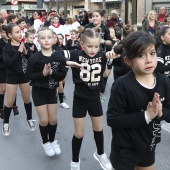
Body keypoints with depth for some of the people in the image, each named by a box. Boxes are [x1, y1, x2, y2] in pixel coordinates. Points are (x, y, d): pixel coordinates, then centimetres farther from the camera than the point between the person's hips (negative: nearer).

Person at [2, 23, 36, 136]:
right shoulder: (7, 48, -11)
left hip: (24, 76, 3)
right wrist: (19, 52, -24)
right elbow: (7, 62, -25)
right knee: (10, 102, 3)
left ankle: (29, 119, 34)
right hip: (12, 77, -3)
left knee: (27, 99, 14)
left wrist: (26, 53, -18)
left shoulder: (24, 45, -1)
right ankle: (6, 123, 21)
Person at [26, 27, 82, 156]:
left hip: (52, 91, 3)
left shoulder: (58, 57, -8)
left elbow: (62, 75, -10)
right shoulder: (34, 58, -15)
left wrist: (51, 72, -26)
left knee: (53, 120, 11)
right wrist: (43, 73, -24)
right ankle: (45, 142, 28)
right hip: (38, 92, -2)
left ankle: (52, 141, 37)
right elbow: (29, 76, -12)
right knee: (44, 120, 2)